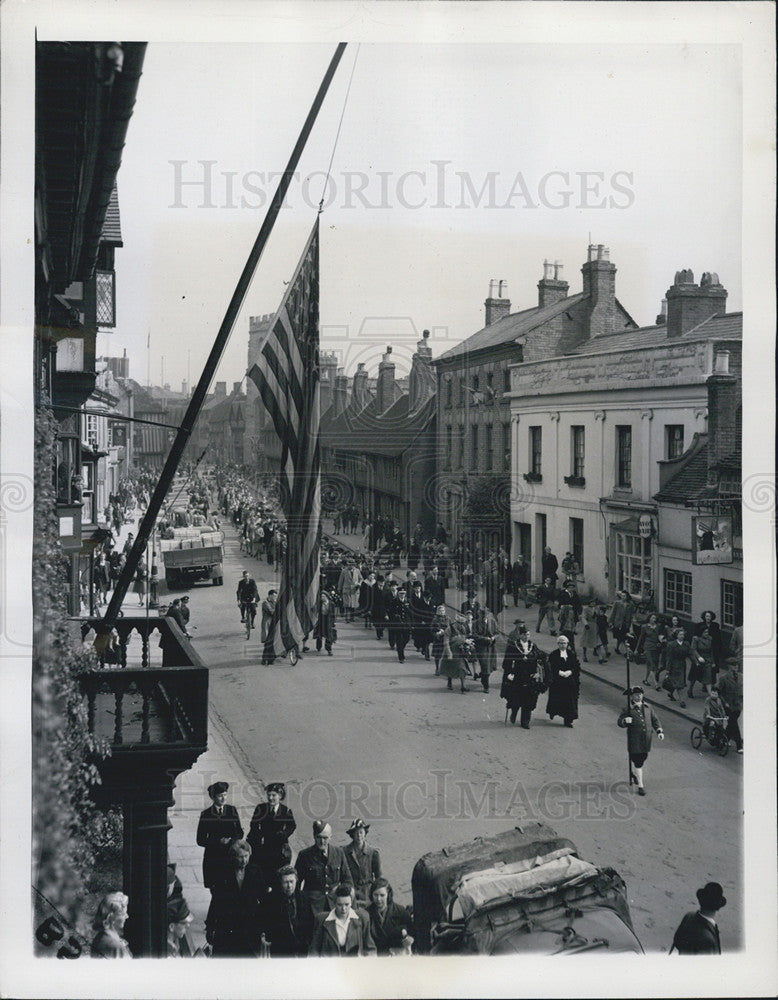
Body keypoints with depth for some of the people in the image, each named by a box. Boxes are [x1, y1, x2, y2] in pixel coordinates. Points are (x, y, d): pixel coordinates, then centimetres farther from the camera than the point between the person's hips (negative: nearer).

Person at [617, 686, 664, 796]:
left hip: (646, 740, 5)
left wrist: (659, 731, 4)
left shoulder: (647, 707, 8)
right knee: (638, 762, -3)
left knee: (642, 758, 18)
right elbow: (620, 722, -8)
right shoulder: (628, 709, -7)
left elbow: (654, 720, 15)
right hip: (634, 740, -5)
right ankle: (640, 786, 4)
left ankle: (633, 772, 48)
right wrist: (625, 721, -31)